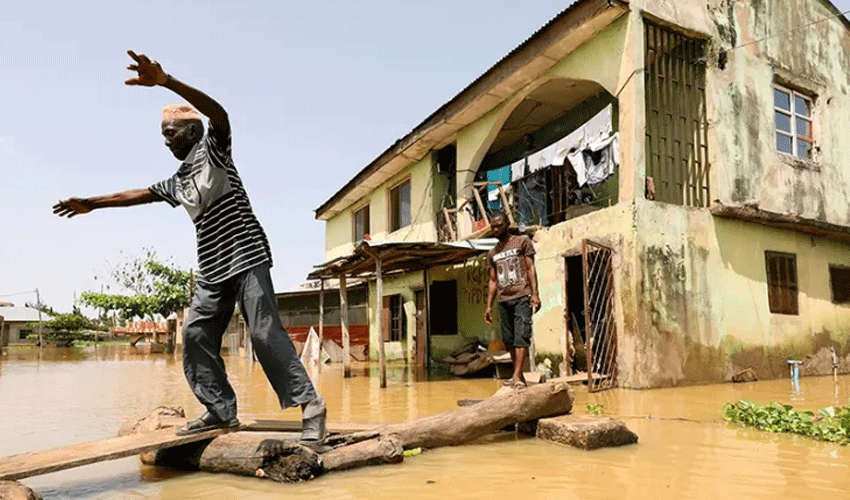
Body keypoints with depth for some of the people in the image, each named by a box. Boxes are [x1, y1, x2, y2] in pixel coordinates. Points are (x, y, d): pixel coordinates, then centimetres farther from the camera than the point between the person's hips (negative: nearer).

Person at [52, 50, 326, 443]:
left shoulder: (212, 151, -1)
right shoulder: (178, 182, 21)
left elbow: (219, 114, -22)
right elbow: (139, 194, 32)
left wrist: (166, 81, -34)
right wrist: (92, 203, 34)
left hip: (245, 255, -9)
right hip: (212, 269, 9)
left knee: (264, 331, -16)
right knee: (196, 334, 2)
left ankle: (309, 403, -12)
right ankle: (221, 410, 6)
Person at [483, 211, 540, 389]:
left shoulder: (522, 242, 8)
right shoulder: (492, 254, 20)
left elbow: (530, 268, 1)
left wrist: (535, 294, -10)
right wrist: (489, 306, 12)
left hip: (522, 297, -5)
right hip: (504, 300, 5)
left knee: (521, 336, -14)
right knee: (508, 339, 3)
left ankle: (517, 376, -22)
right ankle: (519, 376, 10)